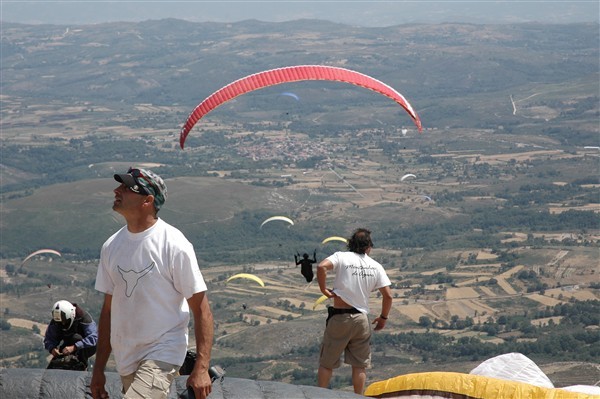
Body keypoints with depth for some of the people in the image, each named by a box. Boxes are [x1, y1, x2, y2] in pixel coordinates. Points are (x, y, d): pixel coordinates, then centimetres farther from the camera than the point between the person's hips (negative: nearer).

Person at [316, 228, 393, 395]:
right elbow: (388, 295, 0)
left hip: (339, 317, -2)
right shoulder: (376, 266, 4)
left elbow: (322, 267, -24)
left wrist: (323, 289, -12)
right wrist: (383, 317, 13)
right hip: (361, 319, 2)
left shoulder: (341, 257, -4)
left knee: (326, 363, 8)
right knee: (359, 365, 12)